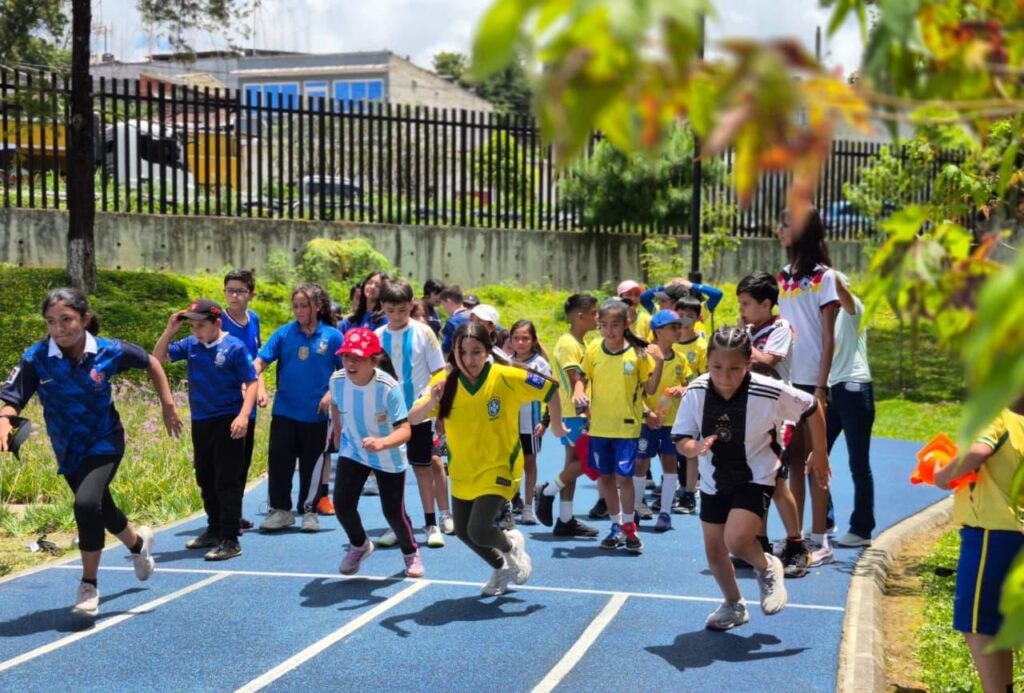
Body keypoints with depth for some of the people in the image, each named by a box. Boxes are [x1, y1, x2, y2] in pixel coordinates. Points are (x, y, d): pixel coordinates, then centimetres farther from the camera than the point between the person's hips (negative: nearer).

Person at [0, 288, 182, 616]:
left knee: (87, 504, -26)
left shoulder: (110, 352, -19)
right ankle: (139, 542, 53)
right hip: (68, 449, 3)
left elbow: (150, 363, -1)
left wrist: (167, 405, -1)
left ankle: (88, 586, -8)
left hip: (104, 442, -3)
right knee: (102, 511, 19)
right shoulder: (36, 357, -19)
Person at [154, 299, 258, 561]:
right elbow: (159, 357, 10)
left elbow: (251, 382, -11)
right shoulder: (191, 345, 5)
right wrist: (169, 330, -4)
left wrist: (243, 416, -22)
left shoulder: (234, 347, -11)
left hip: (227, 422, -7)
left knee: (227, 482, -4)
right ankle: (214, 530, 32)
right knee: (205, 480, 17)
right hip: (200, 422, 7)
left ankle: (230, 540, 1)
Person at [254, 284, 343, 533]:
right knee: (279, 460, 3)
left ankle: (309, 510, 23)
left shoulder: (332, 336, -5)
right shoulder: (284, 333, -1)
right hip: (284, 410, 2)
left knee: (311, 463, 9)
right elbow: (261, 360, -5)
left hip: (316, 413, -1)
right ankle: (281, 509, 17)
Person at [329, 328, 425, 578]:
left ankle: (411, 553, 36)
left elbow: (405, 430, -37)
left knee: (393, 512, 3)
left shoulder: (388, 387, -32)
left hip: (389, 458, -3)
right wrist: (338, 432, 18)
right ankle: (359, 545, 25)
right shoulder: (337, 380, -18)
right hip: (352, 452, 3)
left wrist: (381, 443, -55)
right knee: (342, 504, -9)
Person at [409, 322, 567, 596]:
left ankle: (511, 544, 18)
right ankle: (502, 567, 44)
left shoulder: (505, 378, -20)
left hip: (498, 468, -5)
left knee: (478, 530, -18)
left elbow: (551, 389, -10)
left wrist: (556, 426, 0)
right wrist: (431, 402, -32)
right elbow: (412, 419, -12)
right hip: (462, 472, 5)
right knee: (463, 532, 15)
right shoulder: (447, 383, -10)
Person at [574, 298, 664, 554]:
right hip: (599, 425, 3)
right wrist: (579, 392, -13)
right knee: (605, 476, 11)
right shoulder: (593, 350, -1)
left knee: (624, 476, -6)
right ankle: (616, 525, 27)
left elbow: (650, 389, -4)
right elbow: (582, 378, 8)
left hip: (627, 425, -3)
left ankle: (629, 527, 11)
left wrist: (659, 362, -18)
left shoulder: (639, 352, -7)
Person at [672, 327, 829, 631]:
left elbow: (811, 408, -8)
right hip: (714, 481, 4)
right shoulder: (695, 393, -17)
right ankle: (733, 606, 39)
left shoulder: (770, 393, -25)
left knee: (737, 540, -24)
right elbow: (681, 440, -10)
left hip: (756, 478, -4)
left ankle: (767, 569, 11)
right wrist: (695, 448, -33)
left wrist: (819, 454, 0)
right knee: (714, 550, 11)